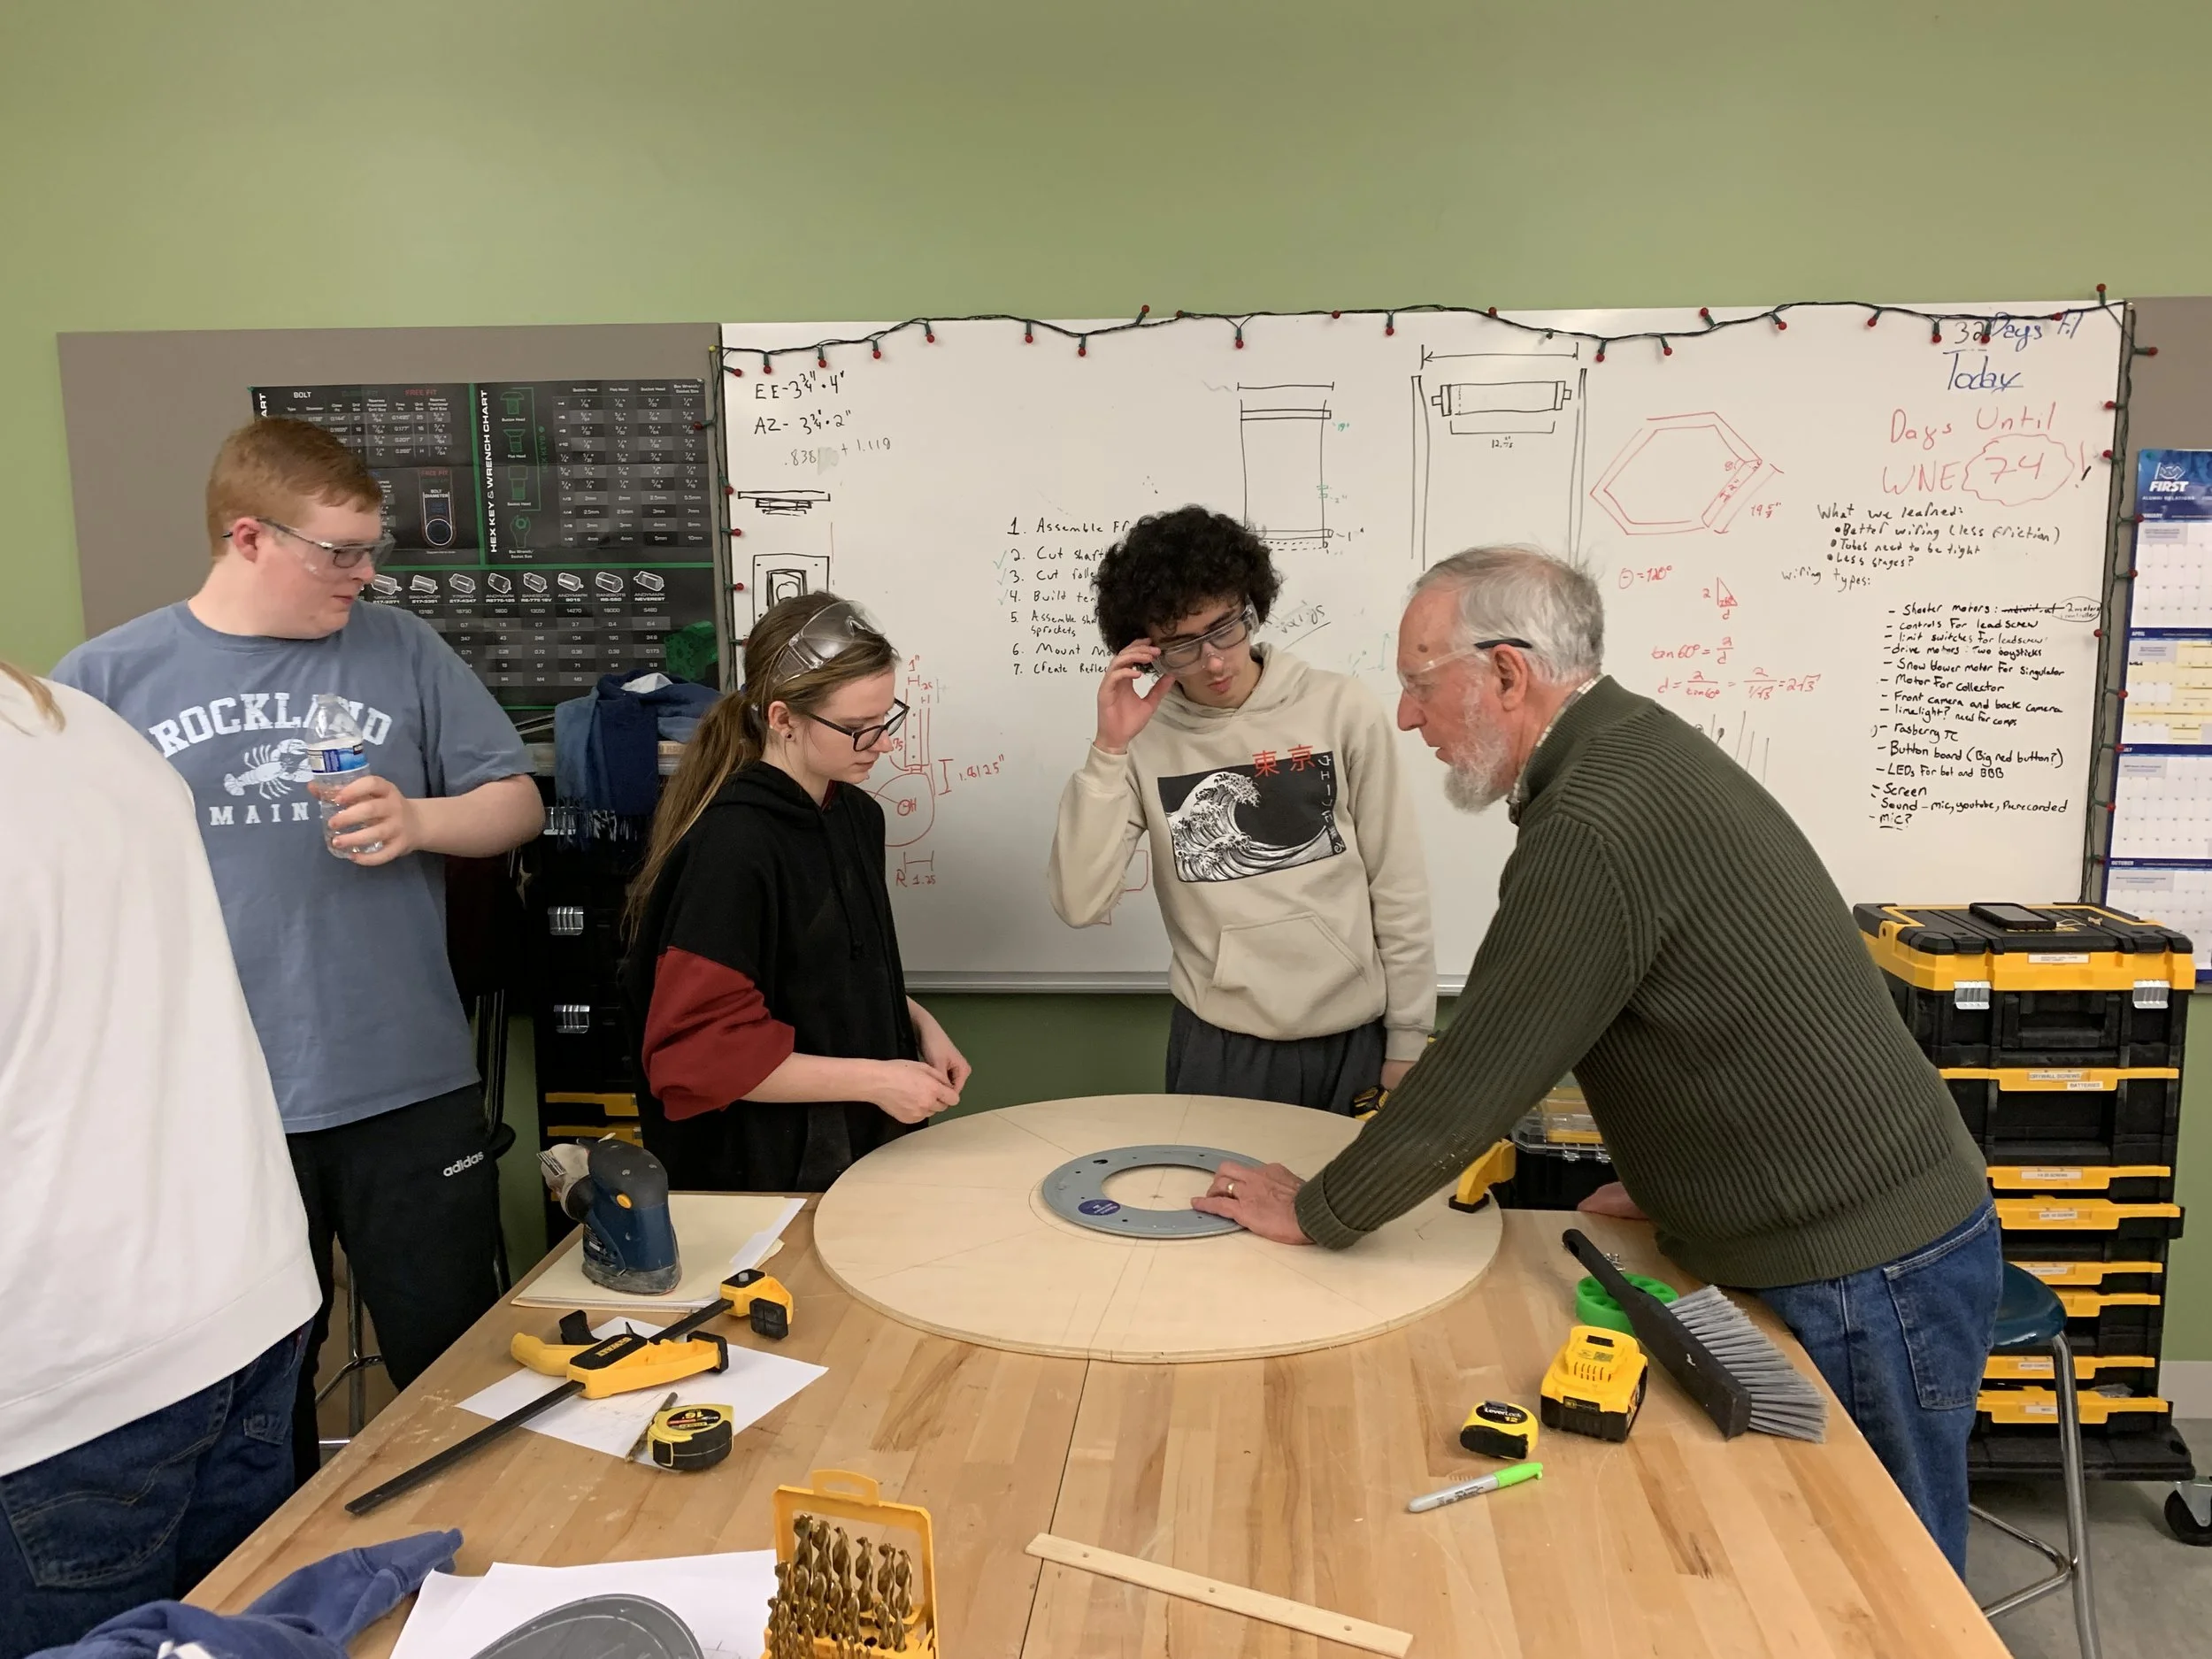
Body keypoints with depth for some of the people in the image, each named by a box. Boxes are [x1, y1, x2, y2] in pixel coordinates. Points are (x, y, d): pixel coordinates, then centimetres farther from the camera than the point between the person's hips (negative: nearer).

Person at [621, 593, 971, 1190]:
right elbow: (699, 1052, -22)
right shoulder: (729, 848, -23)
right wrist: (872, 1080, -22)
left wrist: (918, 1023, 0)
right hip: (766, 1175, -7)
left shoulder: (857, 816, 2)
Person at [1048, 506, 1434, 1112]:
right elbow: (1080, 904, -13)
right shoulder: (1143, 737, -4)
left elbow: (1399, 890, -2)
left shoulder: (1342, 709, -7)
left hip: (1354, 1039, 0)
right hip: (1218, 1047, 0)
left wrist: (1407, 1039, -1)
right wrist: (1109, 751, -18)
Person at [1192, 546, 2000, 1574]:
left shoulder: (1599, 826, -26)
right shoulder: (1629, 748, 6)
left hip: (1867, 1275, -9)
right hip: (1854, 1235, 9)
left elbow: (1479, 1075, -21)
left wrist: (1312, 1215, -8)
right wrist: (1670, 1175, 18)